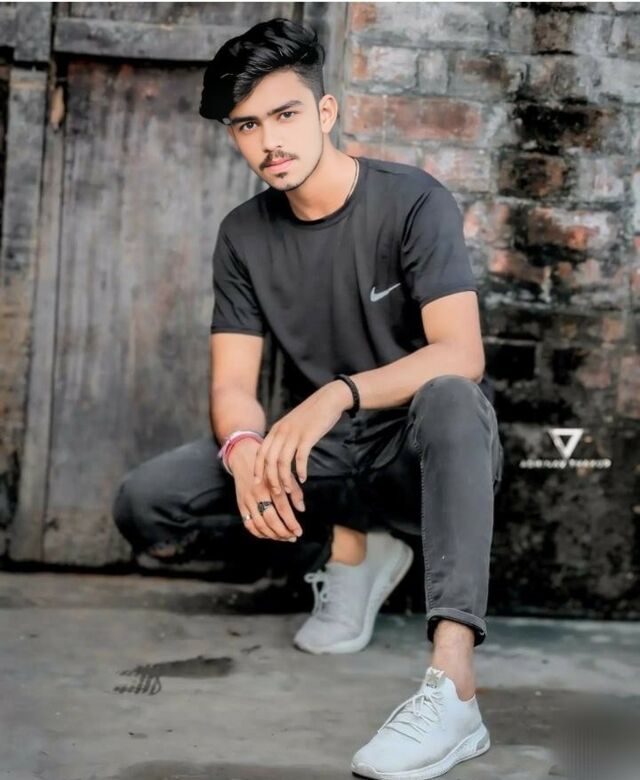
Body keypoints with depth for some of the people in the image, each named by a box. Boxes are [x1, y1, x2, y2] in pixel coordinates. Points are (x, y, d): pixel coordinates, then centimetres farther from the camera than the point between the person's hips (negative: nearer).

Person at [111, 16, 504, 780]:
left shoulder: (413, 201, -15)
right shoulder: (244, 235, -1)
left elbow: (461, 356, -27)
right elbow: (232, 384, -6)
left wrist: (338, 394, -43)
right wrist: (245, 451, -31)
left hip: (425, 449, -4)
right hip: (320, 455, 4)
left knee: (451, 399, -41)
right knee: (145, 503, -16)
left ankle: (452, 685, -49)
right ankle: (349, 549, 1)